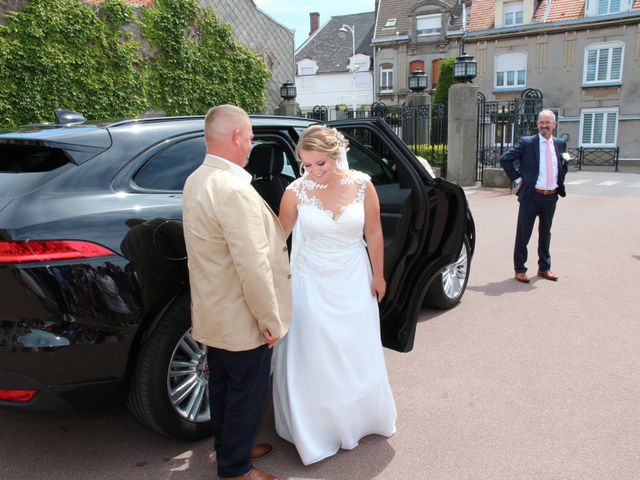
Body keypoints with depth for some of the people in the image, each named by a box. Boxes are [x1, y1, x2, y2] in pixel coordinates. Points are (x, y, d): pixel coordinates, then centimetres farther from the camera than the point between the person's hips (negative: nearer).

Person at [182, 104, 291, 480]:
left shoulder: (197, 180, 5)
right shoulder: (234, 190, -27)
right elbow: (253, 266, -28)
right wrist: (270, 321, -18)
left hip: (214, 313, 9)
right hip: (241, 320, -9)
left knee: (223, 385, 23)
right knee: (249, 393, 10)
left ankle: (230, 448, 43)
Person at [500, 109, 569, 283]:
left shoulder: (560, 144, 7)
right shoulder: (527, 143, -6)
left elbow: (563, 165, 23)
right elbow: (505, 159, -6)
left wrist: (560, 182, 8)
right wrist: (517, 179, -8)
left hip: (551, 197, 4)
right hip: (530, 196, -4)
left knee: (545, 234, 16)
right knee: (523, 234, 2)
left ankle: (544, 268, 30)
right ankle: (520, 269, 14)